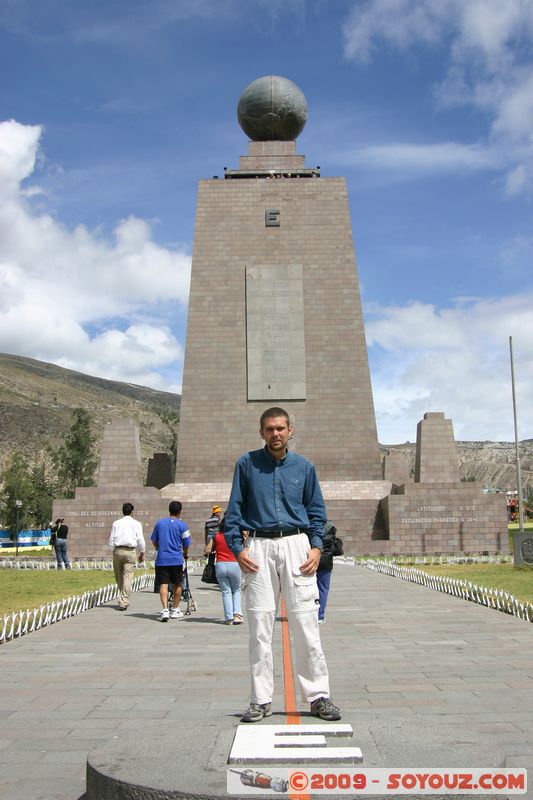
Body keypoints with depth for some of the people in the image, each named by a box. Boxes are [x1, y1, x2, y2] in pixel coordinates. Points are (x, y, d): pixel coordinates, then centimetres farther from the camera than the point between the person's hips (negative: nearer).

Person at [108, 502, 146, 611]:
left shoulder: (116, 523, 7)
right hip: (130, 551, -2)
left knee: (119, 577, 15)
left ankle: (123, 600, 26)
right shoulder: (136, 523, 3)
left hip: (118, 551, 2)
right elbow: (140, 540, 3)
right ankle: (123, 602, -9)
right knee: (127, 577, -3)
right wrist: (142, 553, 14)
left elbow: (111, 540, 5)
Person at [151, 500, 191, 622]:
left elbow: (154, 541, 17)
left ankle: (165, 610, -16)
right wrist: (185, 554, 22)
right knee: (177, 585, 13)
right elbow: (186, 543, 2)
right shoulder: (182, 525, -3)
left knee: (163, 584, -2)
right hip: (176, 559, -1)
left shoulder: (159, 523, 7)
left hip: (161, 559, 1)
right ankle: (175, 610, 21)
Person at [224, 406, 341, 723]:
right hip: (259, 548, 0)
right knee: (260, 625, 3)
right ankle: (261, 700, 13)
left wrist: (316, 546, 0)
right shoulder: (247, 464, 6)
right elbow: (234, 509, 7)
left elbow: (316, 511, 13)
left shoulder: (304, 467, 9)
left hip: (296, 546, 0)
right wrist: (238, 547, -4)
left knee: (306, 623, -2)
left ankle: (318, 695, 9)